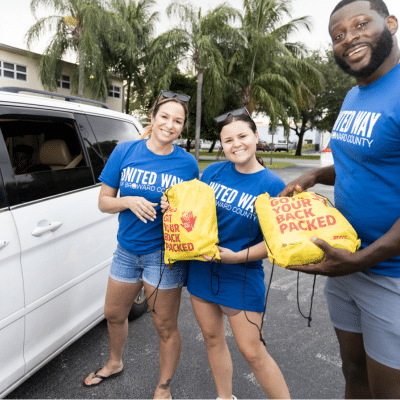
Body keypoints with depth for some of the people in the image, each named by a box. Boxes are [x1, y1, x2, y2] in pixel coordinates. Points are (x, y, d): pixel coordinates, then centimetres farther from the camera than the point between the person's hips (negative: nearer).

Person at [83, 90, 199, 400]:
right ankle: (115, 363, 54)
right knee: (114, 314, 23)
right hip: (127, 249, 4)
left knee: (166, 327, 9)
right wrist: (129, 201, -19)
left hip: (163, 253, -3)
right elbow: (104, 202, 0)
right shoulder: (124, 152, -3)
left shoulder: (187, 163, -6)